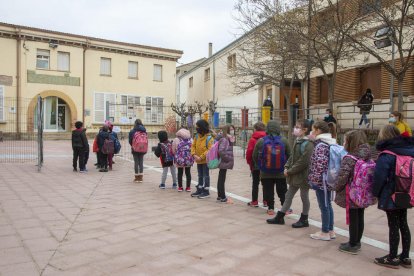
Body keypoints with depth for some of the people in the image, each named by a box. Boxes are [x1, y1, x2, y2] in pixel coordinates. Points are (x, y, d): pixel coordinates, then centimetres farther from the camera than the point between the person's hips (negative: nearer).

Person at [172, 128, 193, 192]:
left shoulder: (176, 140, -3)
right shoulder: (190, 140, 0)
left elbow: (173, 151, 0)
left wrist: (176, 156, 13)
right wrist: (191, 156, 9)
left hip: (180, 159, -1)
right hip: (189, 159, 1)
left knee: (180, 173, 10)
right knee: (188, 173, 9)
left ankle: (180, 187, 14)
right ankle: (188, 187, 14)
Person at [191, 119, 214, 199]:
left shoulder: (209, 138, -17)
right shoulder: (197, 136, 4)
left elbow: (209, 150, -22)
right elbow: (193, 146, 6)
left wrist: (201, 157, -23)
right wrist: (194, 154, -11)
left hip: (205, 160, -7)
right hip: (198, 160, 7)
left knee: (206, 176, 3)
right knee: (200, 176, 18)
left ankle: (206, 192, 12)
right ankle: (199, 190, 30)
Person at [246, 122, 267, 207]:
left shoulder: (253, 139, -11)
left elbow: (249, 152, -11)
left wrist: (249, 162, 3)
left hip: (255, 164, -2)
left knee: (255, 182, 9)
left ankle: (254, 201, 11)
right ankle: (266, 201, 15)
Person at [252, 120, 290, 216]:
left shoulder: (260, 141, -6)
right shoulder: (284, 140, -7)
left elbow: (255, 156, 1)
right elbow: (289, 155, 1)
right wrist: (286, 166, 16)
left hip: (265, 172, 0)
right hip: (281, 172, 1)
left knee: (268, 191, 9)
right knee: (282, 191, 13)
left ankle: (270, 208, 13)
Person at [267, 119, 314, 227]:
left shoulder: (308, 144, -19)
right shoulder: (297, 141, 8)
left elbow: (303, 161, -23)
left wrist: (290, 171, -18)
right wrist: (286, 167, 0)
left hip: (303, 175, -8)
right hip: (294, 175, 8)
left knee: (304, 197, 9)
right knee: (289, 195, 15)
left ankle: (304, 220, 25)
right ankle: (279, 217, 25)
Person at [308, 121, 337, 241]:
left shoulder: (320, 146, -18)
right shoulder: (330, 143, 11)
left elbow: (320, 165, -24)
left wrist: (315, 180, -17)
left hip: (321, 181, -9)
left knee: (324, 207, 2)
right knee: (328, 205, 17)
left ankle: (325, 233, 14)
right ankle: (331, 231, 27)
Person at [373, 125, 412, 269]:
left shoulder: (386, 156, -18)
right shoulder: (408, 152, 3)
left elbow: (379, 177, -19)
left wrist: (376, 193, -2)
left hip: (390, 197, -7)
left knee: (393, 226, 2)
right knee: (403, 225, 16)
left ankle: (393, 258, 14)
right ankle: (405, 257, 26)